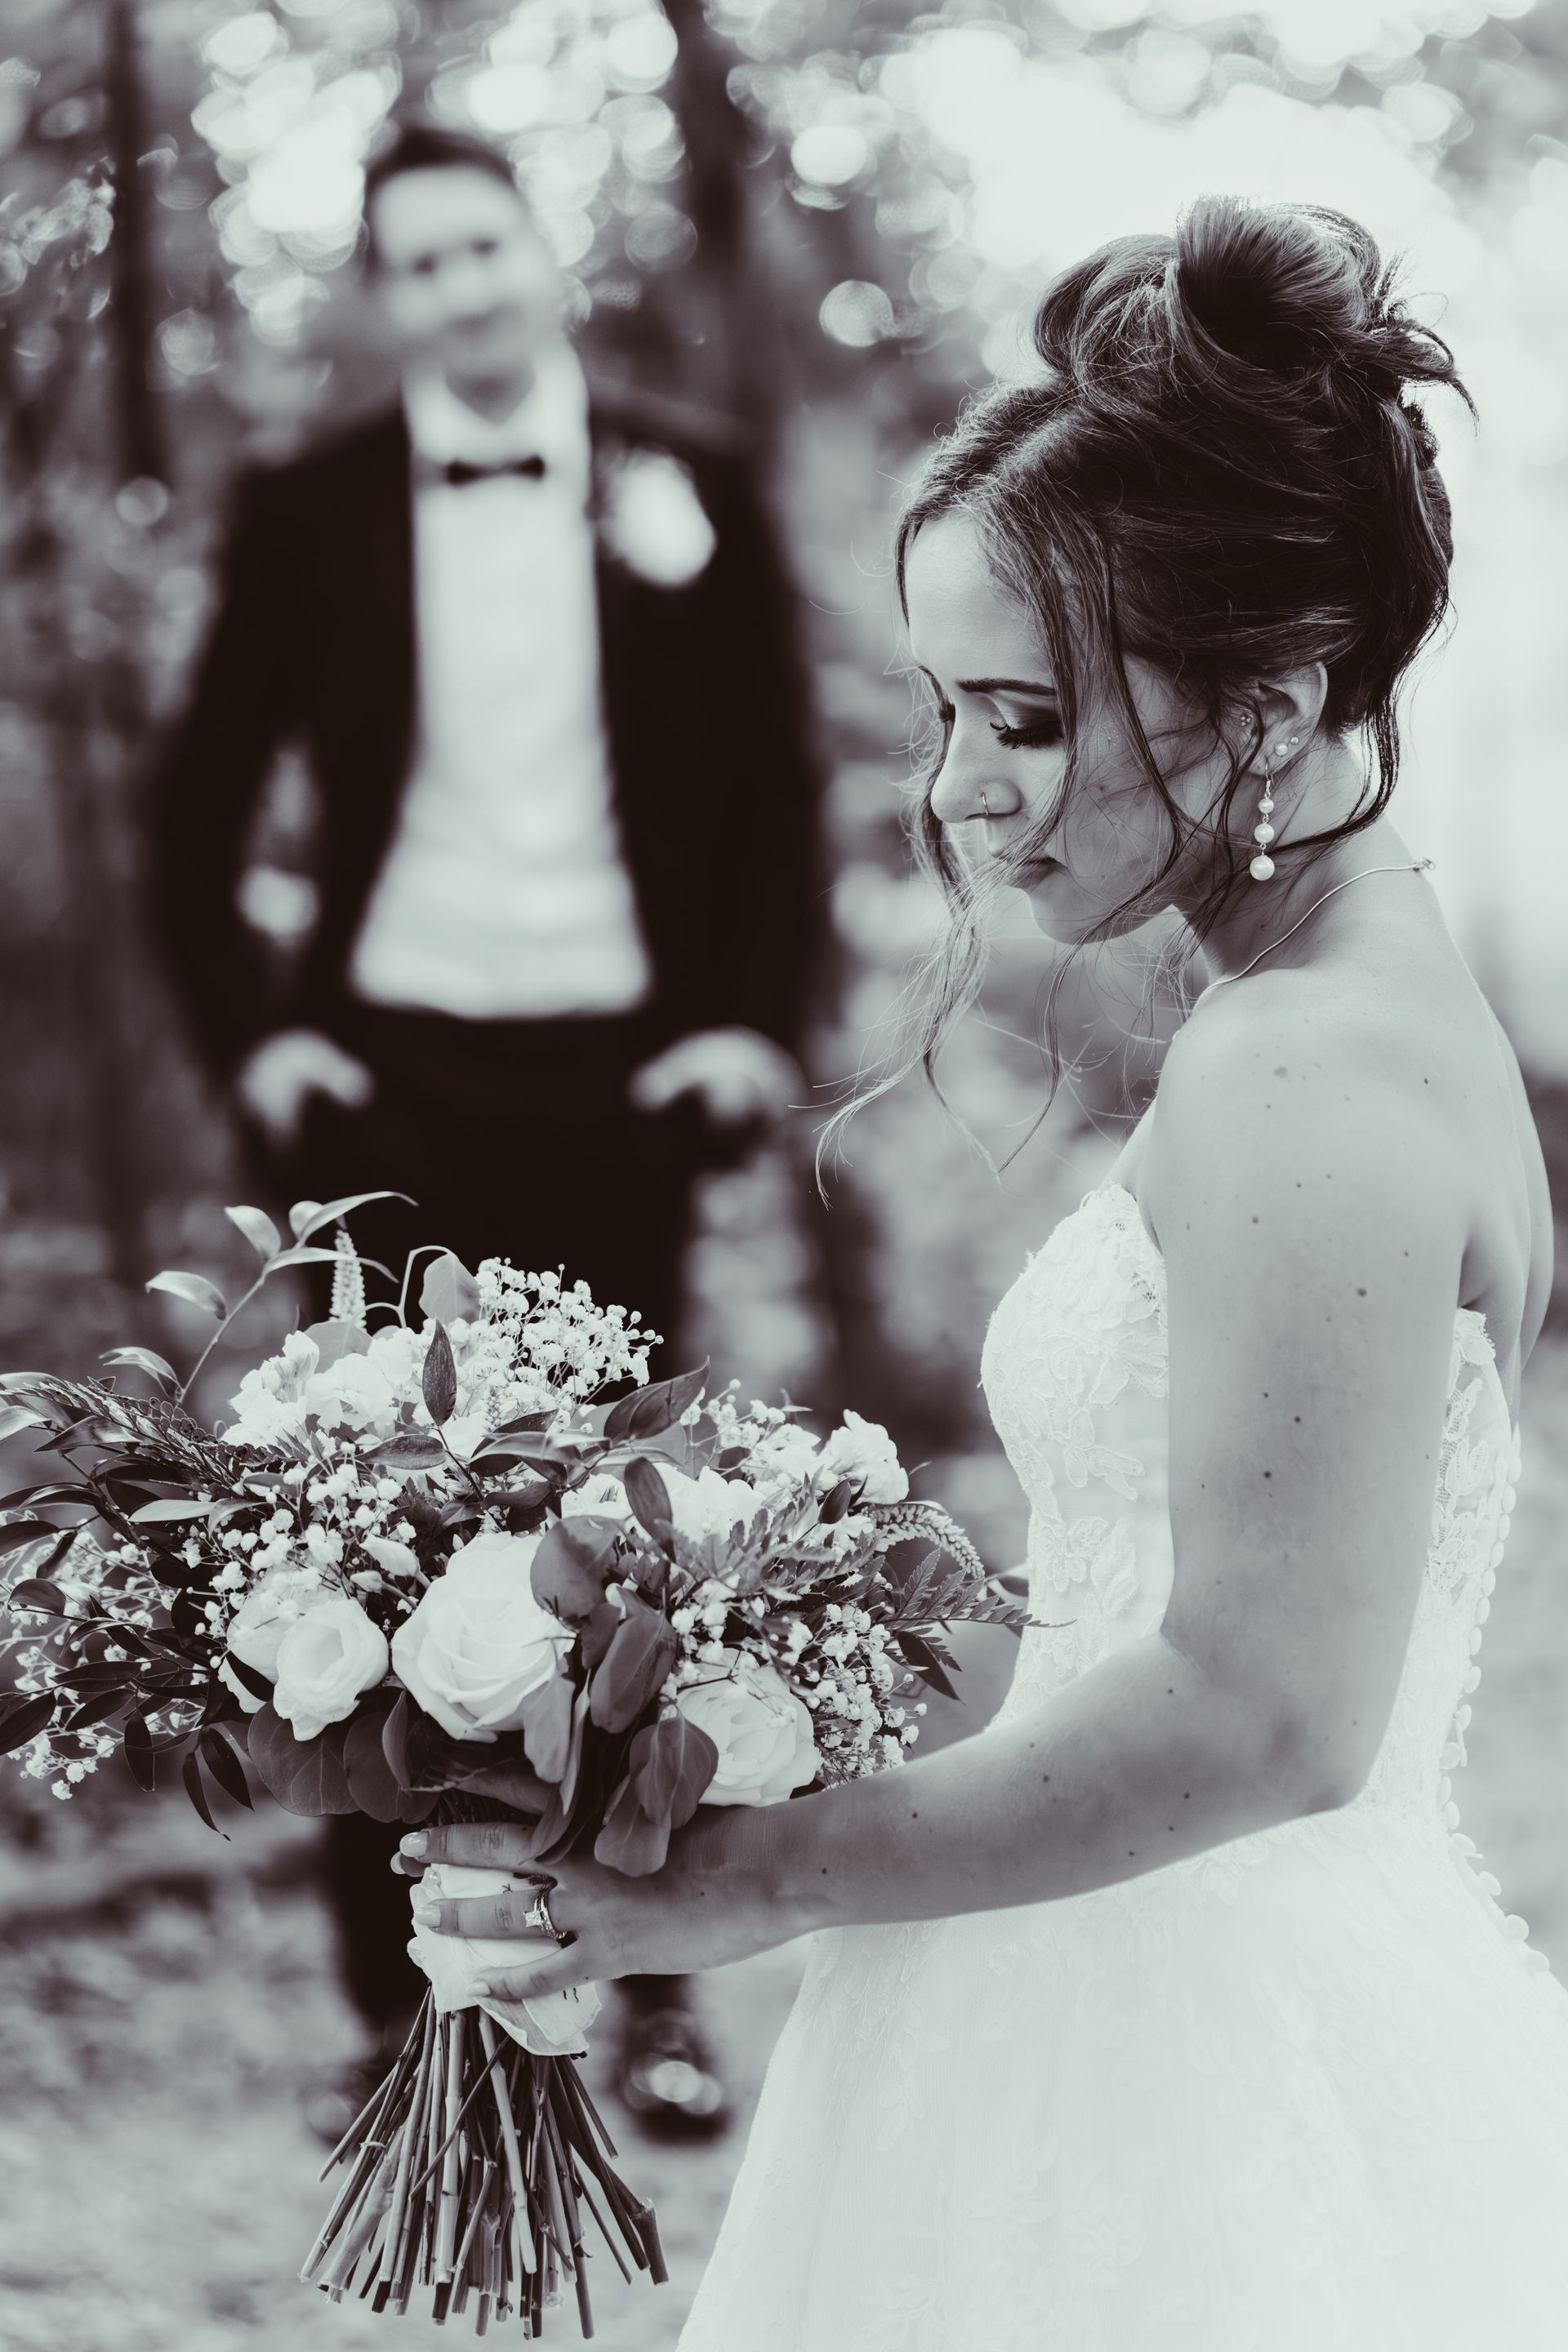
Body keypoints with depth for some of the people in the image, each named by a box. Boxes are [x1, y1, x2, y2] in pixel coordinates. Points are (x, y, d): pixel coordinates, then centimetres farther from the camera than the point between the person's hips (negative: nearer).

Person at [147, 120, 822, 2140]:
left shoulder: (689, 485, 4)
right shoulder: (308, 513, 3)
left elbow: (778, 787, 7)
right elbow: (197, 810, 8)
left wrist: (758, 1019, -3)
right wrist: (247, 1032, -2)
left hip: (620, 1071, 0)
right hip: (391, 1075, 0)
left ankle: (661, 1992, 18)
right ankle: (394, 2006, 12)